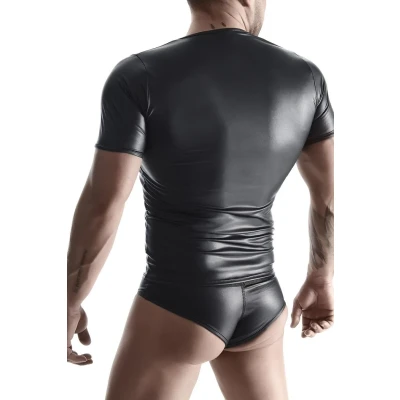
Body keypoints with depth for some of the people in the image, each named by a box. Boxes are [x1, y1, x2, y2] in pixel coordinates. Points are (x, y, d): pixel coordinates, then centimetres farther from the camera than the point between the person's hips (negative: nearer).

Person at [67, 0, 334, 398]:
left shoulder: (139, 77, -15)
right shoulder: (302, 76, -1)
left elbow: (101, 207, -16)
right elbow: (330, 195, 4)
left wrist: (68, 306, -2)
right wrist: (321, 278, 18)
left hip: (179, 305, -5)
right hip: (261, 303, 5)